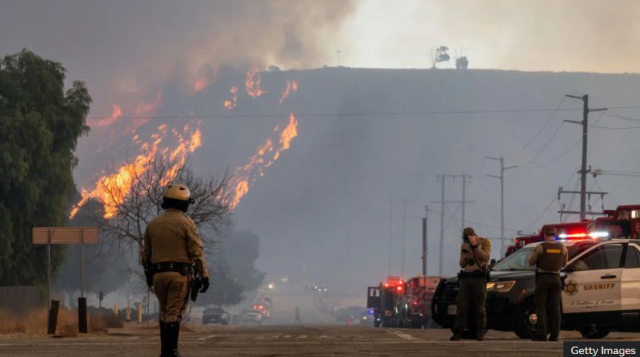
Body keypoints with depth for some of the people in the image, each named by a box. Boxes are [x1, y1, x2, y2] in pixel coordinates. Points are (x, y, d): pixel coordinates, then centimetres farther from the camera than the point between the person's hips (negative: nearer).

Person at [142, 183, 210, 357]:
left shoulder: (153, 224, 10)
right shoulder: (185, 223, -5)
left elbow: (146, 253, 15)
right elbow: (197, 251, -9)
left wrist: (148, 275, 24)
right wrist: (204, 275, -6)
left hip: (158, 274, 5)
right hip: (179, 273, -5)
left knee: (165, 313, 16)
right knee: (174, 313, -5)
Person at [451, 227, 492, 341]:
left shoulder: (485, 242, 4)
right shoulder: (464, 245, 17)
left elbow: (486, 257, -10)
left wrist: (475, 246, -16)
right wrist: (464, 258, -3)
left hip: (479, 277, -4)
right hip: (466, 277, 4)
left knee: (480, 306, -5)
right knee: (462, 306, -2)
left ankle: (480, 333, -1)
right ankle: (458, 333, -4)